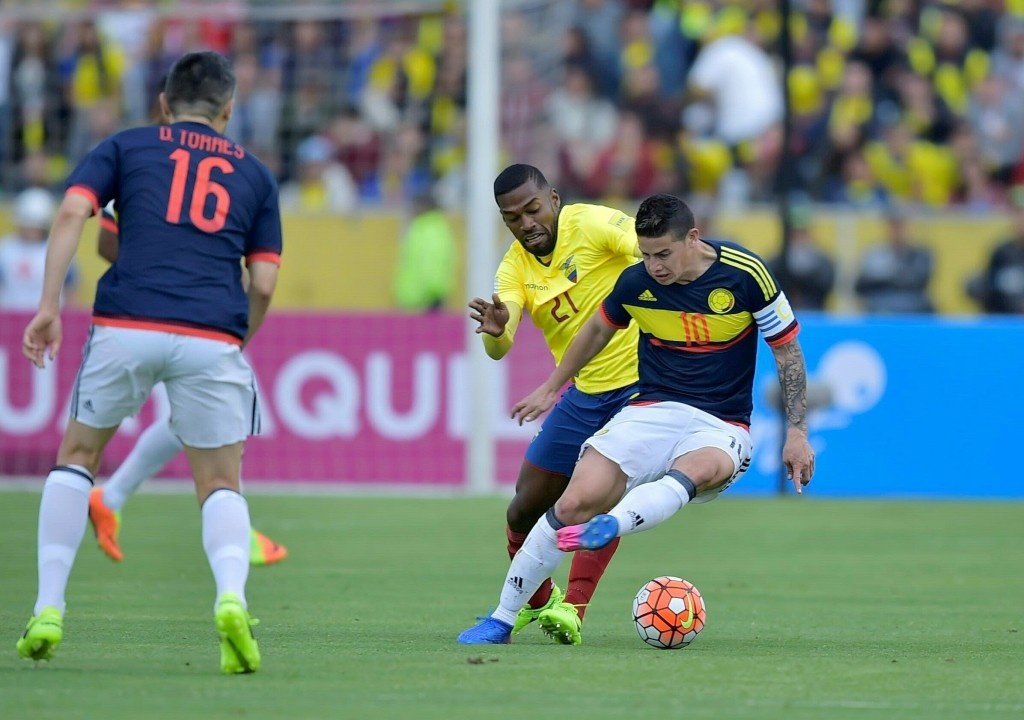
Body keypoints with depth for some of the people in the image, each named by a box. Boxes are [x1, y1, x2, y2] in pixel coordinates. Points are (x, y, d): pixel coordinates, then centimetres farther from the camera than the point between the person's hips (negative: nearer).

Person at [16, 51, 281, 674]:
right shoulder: (254, 173, 21)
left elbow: (72, 213, 0)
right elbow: (264, 283, 14)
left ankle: (49, 611, 12)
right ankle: (232, 595, -18)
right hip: (212, 339, 0)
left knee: (77, 458, 21)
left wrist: (49, 307, -2)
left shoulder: (126, 146, 17)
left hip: (127, 326, 0)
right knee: (221, 486, 12)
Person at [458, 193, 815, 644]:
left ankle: (607, 528, -63)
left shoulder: (745, 275, -11)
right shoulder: (636, 282, -3)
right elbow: (598, 330, 18)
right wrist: (551, 388, 29)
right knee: (575, 502, -18)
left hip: (721, 428, -2)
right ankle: (502, 620, -7)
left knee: (695, 470, -40)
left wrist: (796, 432, -5)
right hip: (651, 411, 2)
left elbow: (787, 349, 0)